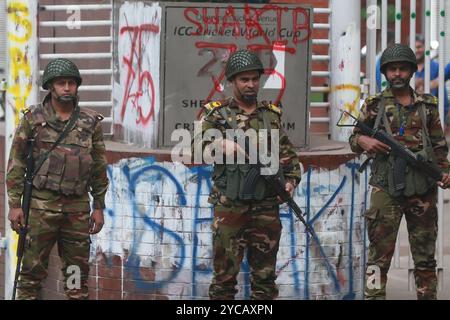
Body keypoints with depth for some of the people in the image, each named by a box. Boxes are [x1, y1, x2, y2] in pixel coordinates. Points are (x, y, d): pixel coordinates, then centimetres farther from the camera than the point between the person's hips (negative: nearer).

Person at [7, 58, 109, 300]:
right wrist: (14, 204, -5)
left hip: (78, 208, 2)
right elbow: (16, 163, 1)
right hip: (41, 205, -2)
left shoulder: (91, 122, 7)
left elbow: (99, 168, 12)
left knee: (78, 275, 7)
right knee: (32, 271, 0)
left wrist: (99, 207, 9)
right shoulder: (33, 118, 1)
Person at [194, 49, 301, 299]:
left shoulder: (272, 114, 12)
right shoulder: (217, 113, 1)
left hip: (267, 208, 3)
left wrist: (291, 180, 0)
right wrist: (219, 145, -30)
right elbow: (199, 147, -11)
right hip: (230, 207, -3)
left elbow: (289, 155, 17)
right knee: (225, 273, 0)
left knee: (265, 276, 8)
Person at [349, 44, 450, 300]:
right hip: (387, 188, -2)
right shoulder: (375, 105, 6)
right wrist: (364, 141, -12)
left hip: (423, 189, 2)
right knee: (380, 254, -5)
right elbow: (354, 139, 9)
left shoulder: (428, 105, 12)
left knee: (425, 255, 8)